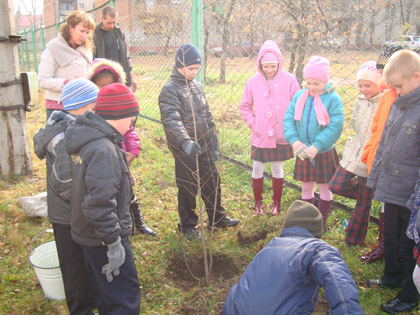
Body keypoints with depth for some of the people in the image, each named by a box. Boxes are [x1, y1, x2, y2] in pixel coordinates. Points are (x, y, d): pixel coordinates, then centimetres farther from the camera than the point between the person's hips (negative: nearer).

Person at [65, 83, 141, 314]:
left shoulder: (86, 139, 4)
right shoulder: (104, 151, -27)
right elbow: (99, 204, -31)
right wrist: (114, 242, -22)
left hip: (87, 233, 10)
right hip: (102, 238, -10)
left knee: (105, 296, 26)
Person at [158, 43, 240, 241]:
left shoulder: (197, 86, 11)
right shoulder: (170, 90, -14)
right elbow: (171, 120, -29)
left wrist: (214, 145, 13)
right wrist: (185, 141, -45)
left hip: (204, 147, 7)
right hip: (185, 150, -7)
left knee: (213, 182, 17)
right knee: (188, 188, 6)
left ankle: (217, 218, 37)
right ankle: (187, 226, 26)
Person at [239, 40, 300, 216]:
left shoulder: (289, 79, -6)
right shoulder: (253, 81, -3)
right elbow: (245, 106, 8)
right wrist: (252, 123, -2)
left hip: (281, 135, -1)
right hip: (260, 135, 1)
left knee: (277, 168, 12)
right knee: (257, 168, 7)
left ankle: (277, 202, 29)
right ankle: (258, 202, 26)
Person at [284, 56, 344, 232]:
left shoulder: (333, 99, -12)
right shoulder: (299, 96, -1)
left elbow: (335, 127, -17)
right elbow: (288, 119, -3)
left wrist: (316, 147, -22)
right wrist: (295, 141, -17)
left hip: (324, 152, -3)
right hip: (303, 151, 3)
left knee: (324, 188, 12)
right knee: (306, 187, 15)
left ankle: (322, 222, 29)